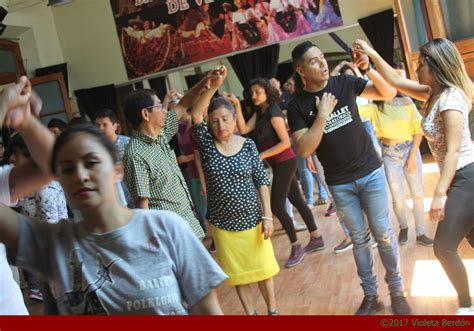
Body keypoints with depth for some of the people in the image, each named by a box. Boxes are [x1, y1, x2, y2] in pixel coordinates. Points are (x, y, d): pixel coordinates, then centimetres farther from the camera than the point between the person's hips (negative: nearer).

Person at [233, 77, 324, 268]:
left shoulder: (273, 113, -17)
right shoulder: (260, 112, 9)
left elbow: (285, 142, -21)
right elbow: (244, 129, -2)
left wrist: (262, 155, -20)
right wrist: (237, 107, -8)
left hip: (284, 163, -9)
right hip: (279, 164, 9)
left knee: (277, 207, -6)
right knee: (297, 201, 14)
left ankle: (296, 247, 8)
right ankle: (316, 239, 26)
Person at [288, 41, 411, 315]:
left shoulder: (344, 83, -4)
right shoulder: (297, 106, -7)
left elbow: (389, 93, -4)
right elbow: (304, 150, -15)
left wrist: (369, 69, -20)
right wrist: (322, 115, -23)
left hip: (371, 172, 0)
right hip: (340, 184, 0)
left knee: (383, 234, 6)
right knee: (360, 239, 11)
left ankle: (397, 291, 23)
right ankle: (371, 295, 25)